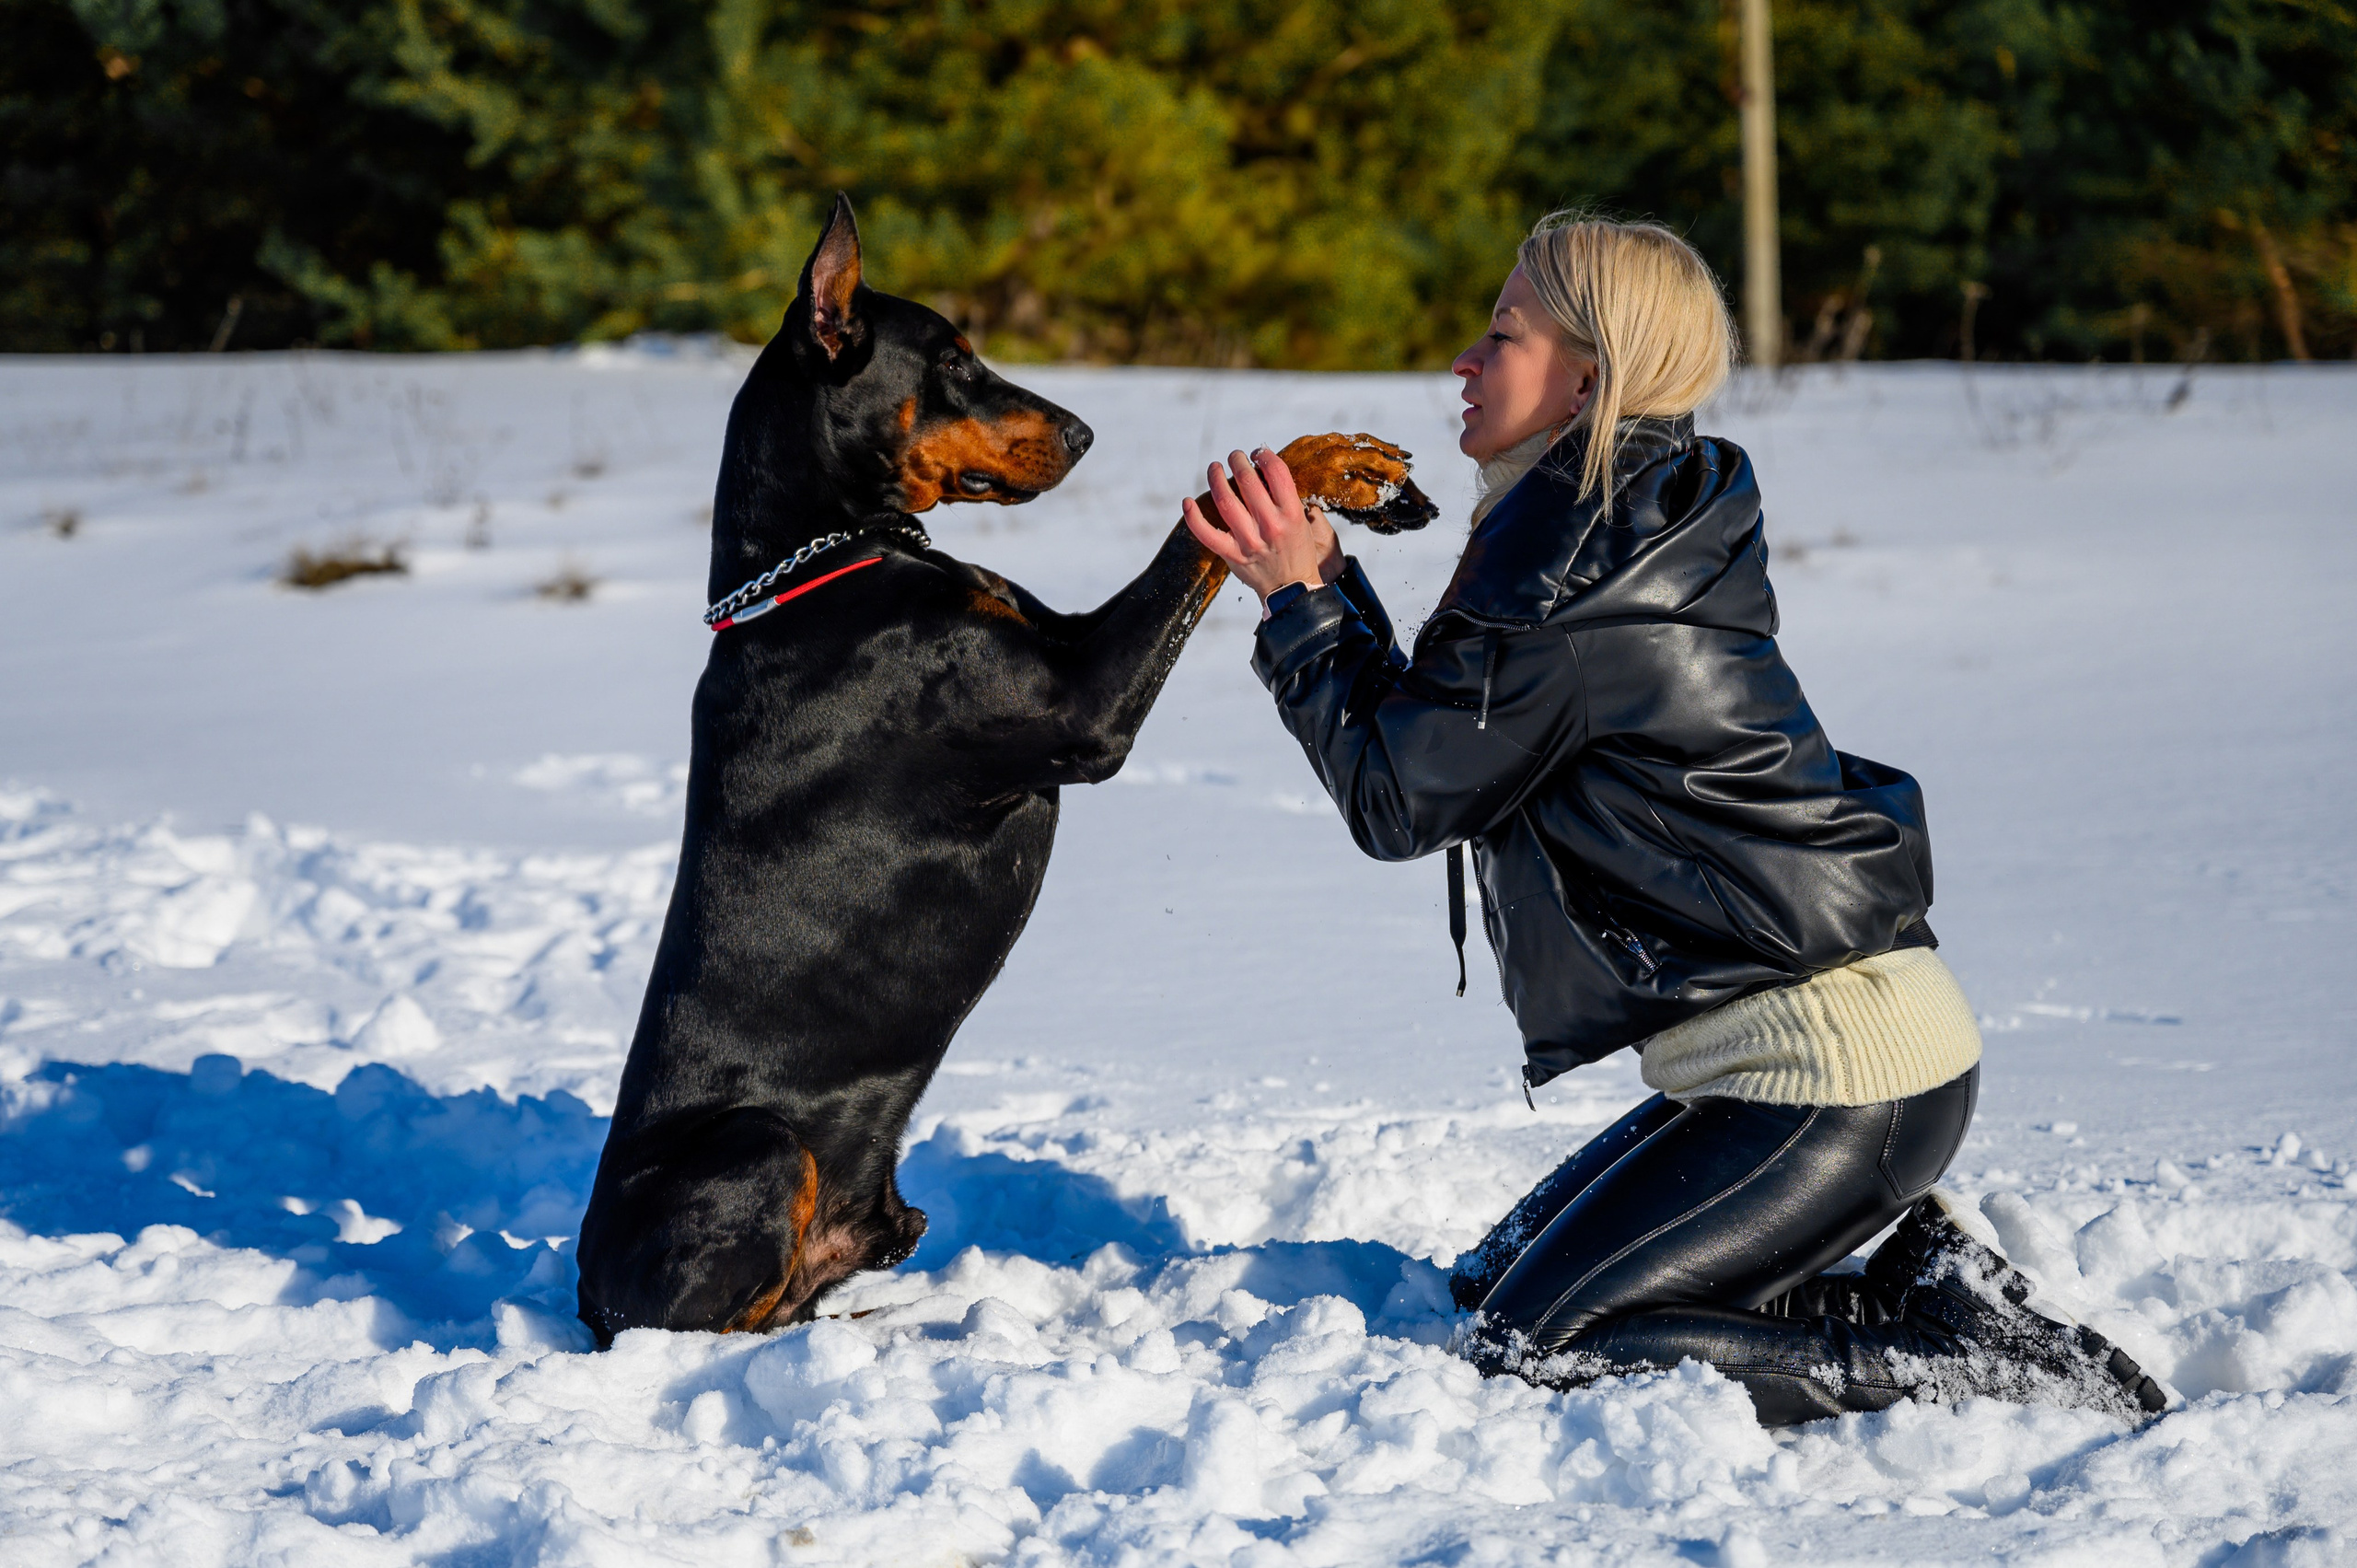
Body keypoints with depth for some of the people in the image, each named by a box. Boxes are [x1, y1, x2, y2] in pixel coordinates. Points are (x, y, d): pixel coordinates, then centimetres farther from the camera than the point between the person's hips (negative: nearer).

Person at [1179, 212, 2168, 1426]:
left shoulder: (1570, 579, -17)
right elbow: (1430, 740, 19)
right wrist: (1327, 586, 13)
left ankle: (1959, 1352, -8)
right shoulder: (1642, 535, 13)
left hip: (1836, 1076, -10)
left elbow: (1400, 798, -7)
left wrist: (1300, 602, 2)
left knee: (1532, 1349, -10)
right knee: (1491, 1287, 15)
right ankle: (1924, 1275, 10)